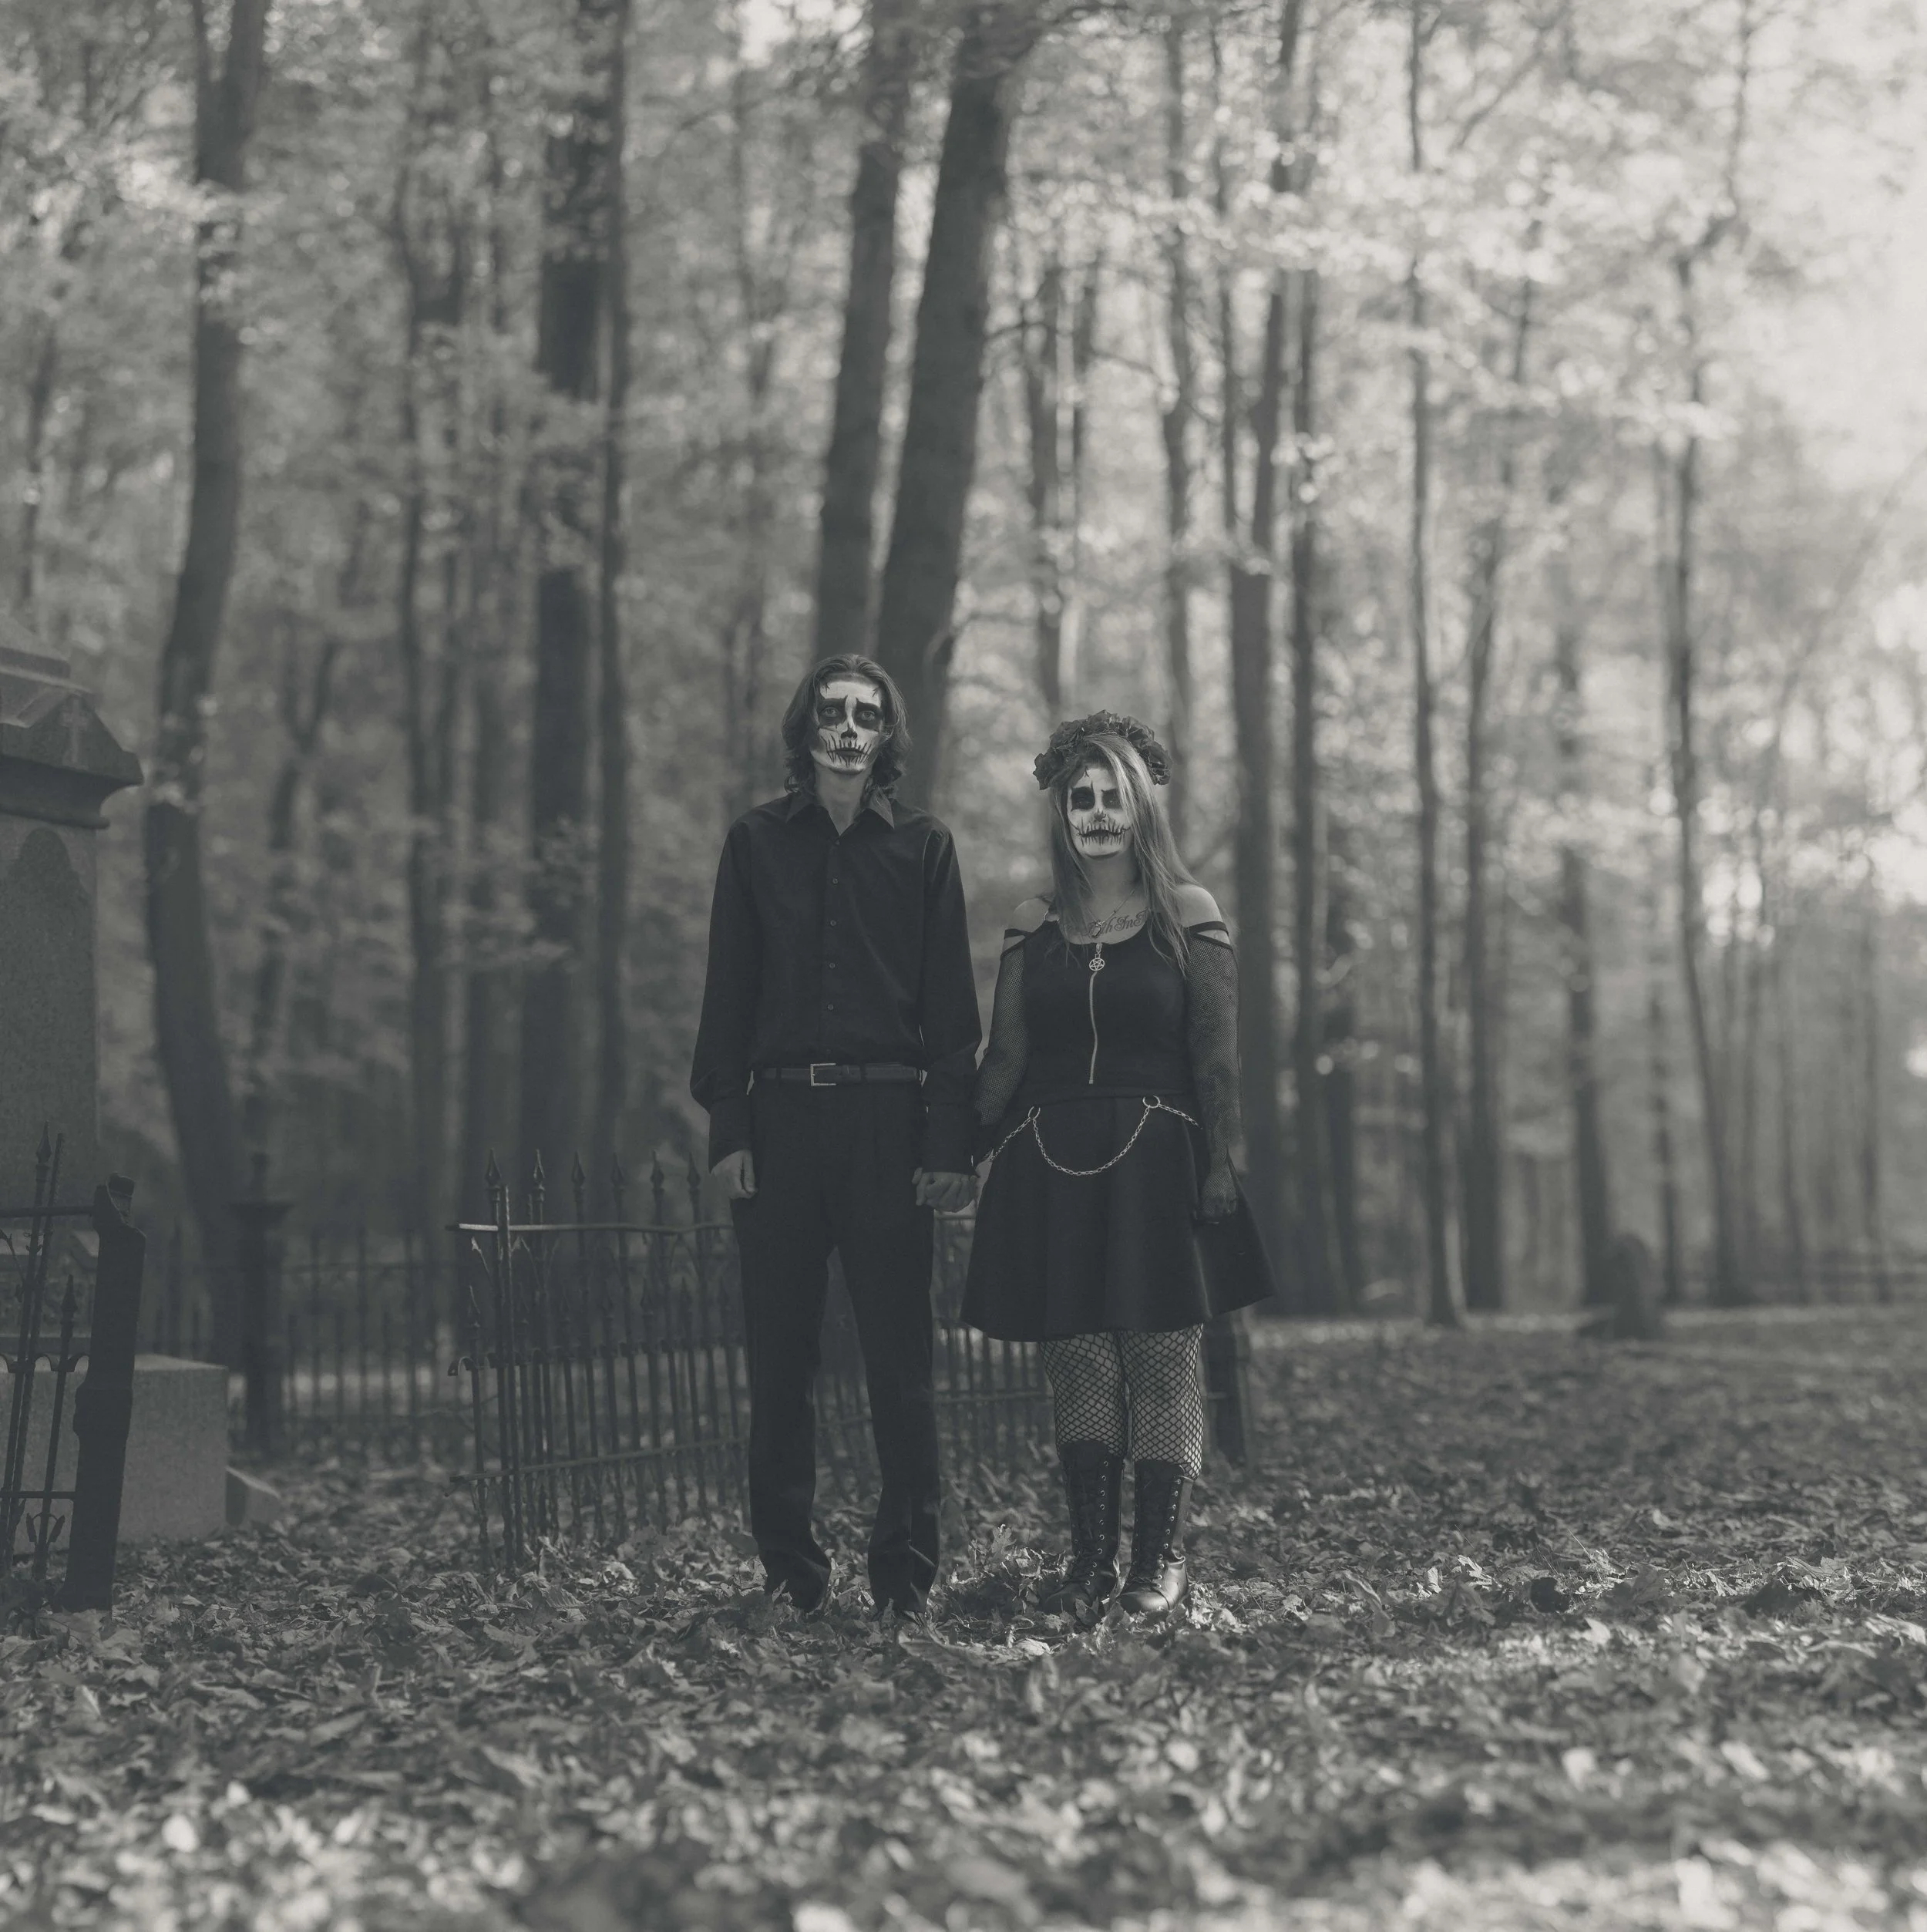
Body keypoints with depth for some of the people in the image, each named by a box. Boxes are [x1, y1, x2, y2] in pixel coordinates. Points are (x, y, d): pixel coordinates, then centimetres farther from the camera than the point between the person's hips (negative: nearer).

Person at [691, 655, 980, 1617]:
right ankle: (789, 1570, 11)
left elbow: (950, 1006, 4)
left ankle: (905, 1576, 5)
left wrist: (949, 1143, -4)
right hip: (781, 1114, 1)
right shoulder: (757, 843, 10)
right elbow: (727, 993, 8)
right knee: (780, 1355, 3)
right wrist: (727, 1129, -2)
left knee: (899, 1355, -1)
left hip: (888, 1115, -1)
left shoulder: (923, 847, 7)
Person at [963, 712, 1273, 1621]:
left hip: (1157, 1161, -2)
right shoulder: (1033, 930, 11)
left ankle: (1161, 1559, 4)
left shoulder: (1188, 919, 3)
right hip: (1052, 1164, 3)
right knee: (1076, 1359, 2)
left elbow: (1217, 1058, 0)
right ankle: (1090, 1558, 10)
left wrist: (1218, 1164, -7)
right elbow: (1003, 1058, 11)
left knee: (1162, 1358, -3)